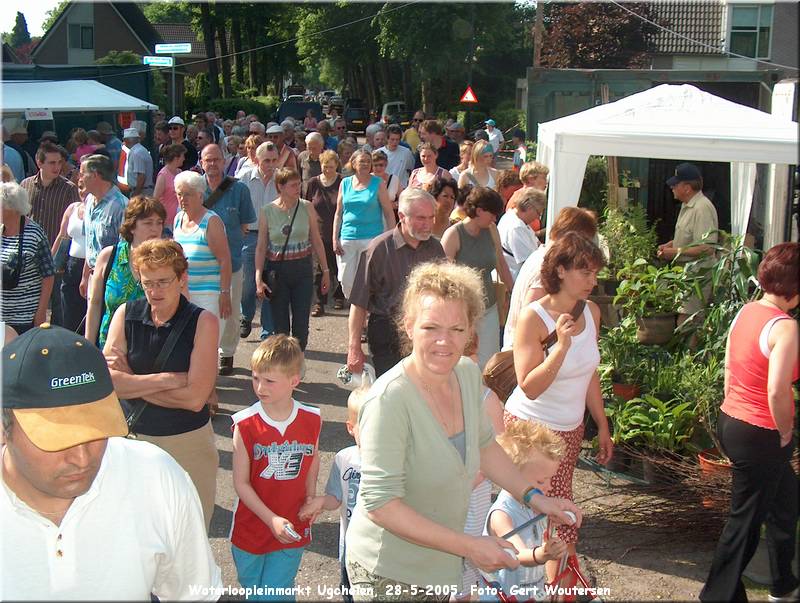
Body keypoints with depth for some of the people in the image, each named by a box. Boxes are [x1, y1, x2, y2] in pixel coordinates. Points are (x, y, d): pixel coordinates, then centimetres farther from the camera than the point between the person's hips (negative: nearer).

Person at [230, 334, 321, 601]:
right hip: (251, 527, 0)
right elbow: (241, 482, -13)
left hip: (292, 532, 0)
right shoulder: (245, 424, -15)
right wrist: (272, 520, -19)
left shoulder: (311, 420, -8)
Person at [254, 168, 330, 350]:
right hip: (277, 271, -1)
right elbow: (261, 247, -1)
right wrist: (259, 279, -7)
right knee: (280, 325, 5)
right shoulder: (267, 212, -4)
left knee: (301, 325, 3)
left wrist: (325, 270, 5)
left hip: (303, 269, 1)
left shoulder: (306, 207, -1)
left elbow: (316, 241, 6)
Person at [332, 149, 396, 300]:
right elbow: (338, 213, 12)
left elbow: (389, 213, 1)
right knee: (346, 281, 1)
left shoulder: (378, 183, 1)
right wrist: (335, 239, 5)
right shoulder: (345, 183, 9)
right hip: (348, 238, 3)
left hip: (372, 237, -2)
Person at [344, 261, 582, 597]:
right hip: (390, 575, -7)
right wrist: (469, 547, -26)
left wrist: (534, 498, 2)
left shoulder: (468, 373, -6)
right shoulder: (389, 399, -29)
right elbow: (380, 503, -27)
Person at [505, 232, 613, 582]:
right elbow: (529, 387, -23)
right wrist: (562, 346, -32)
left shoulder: (591, 312, 2)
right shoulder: (533, 317, -18)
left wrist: (603, 426, 17)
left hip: (570, 430, 6)